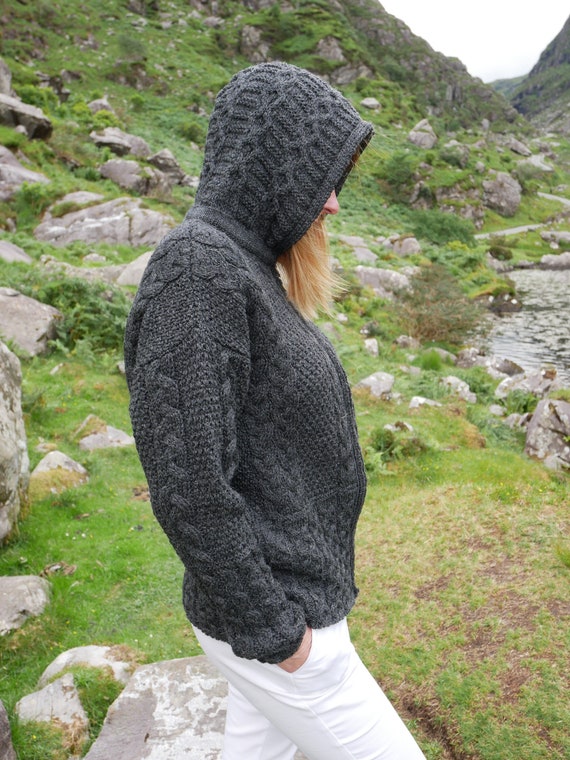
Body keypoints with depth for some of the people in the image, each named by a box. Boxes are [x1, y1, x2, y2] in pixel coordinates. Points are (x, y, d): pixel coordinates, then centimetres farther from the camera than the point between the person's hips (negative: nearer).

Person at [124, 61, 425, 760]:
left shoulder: (240, 266, 6)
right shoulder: (195, 271, -24)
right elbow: (186, 483, -28)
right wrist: (273, 630, -19)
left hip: (284, 596, 9)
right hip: (270, 622, -9)